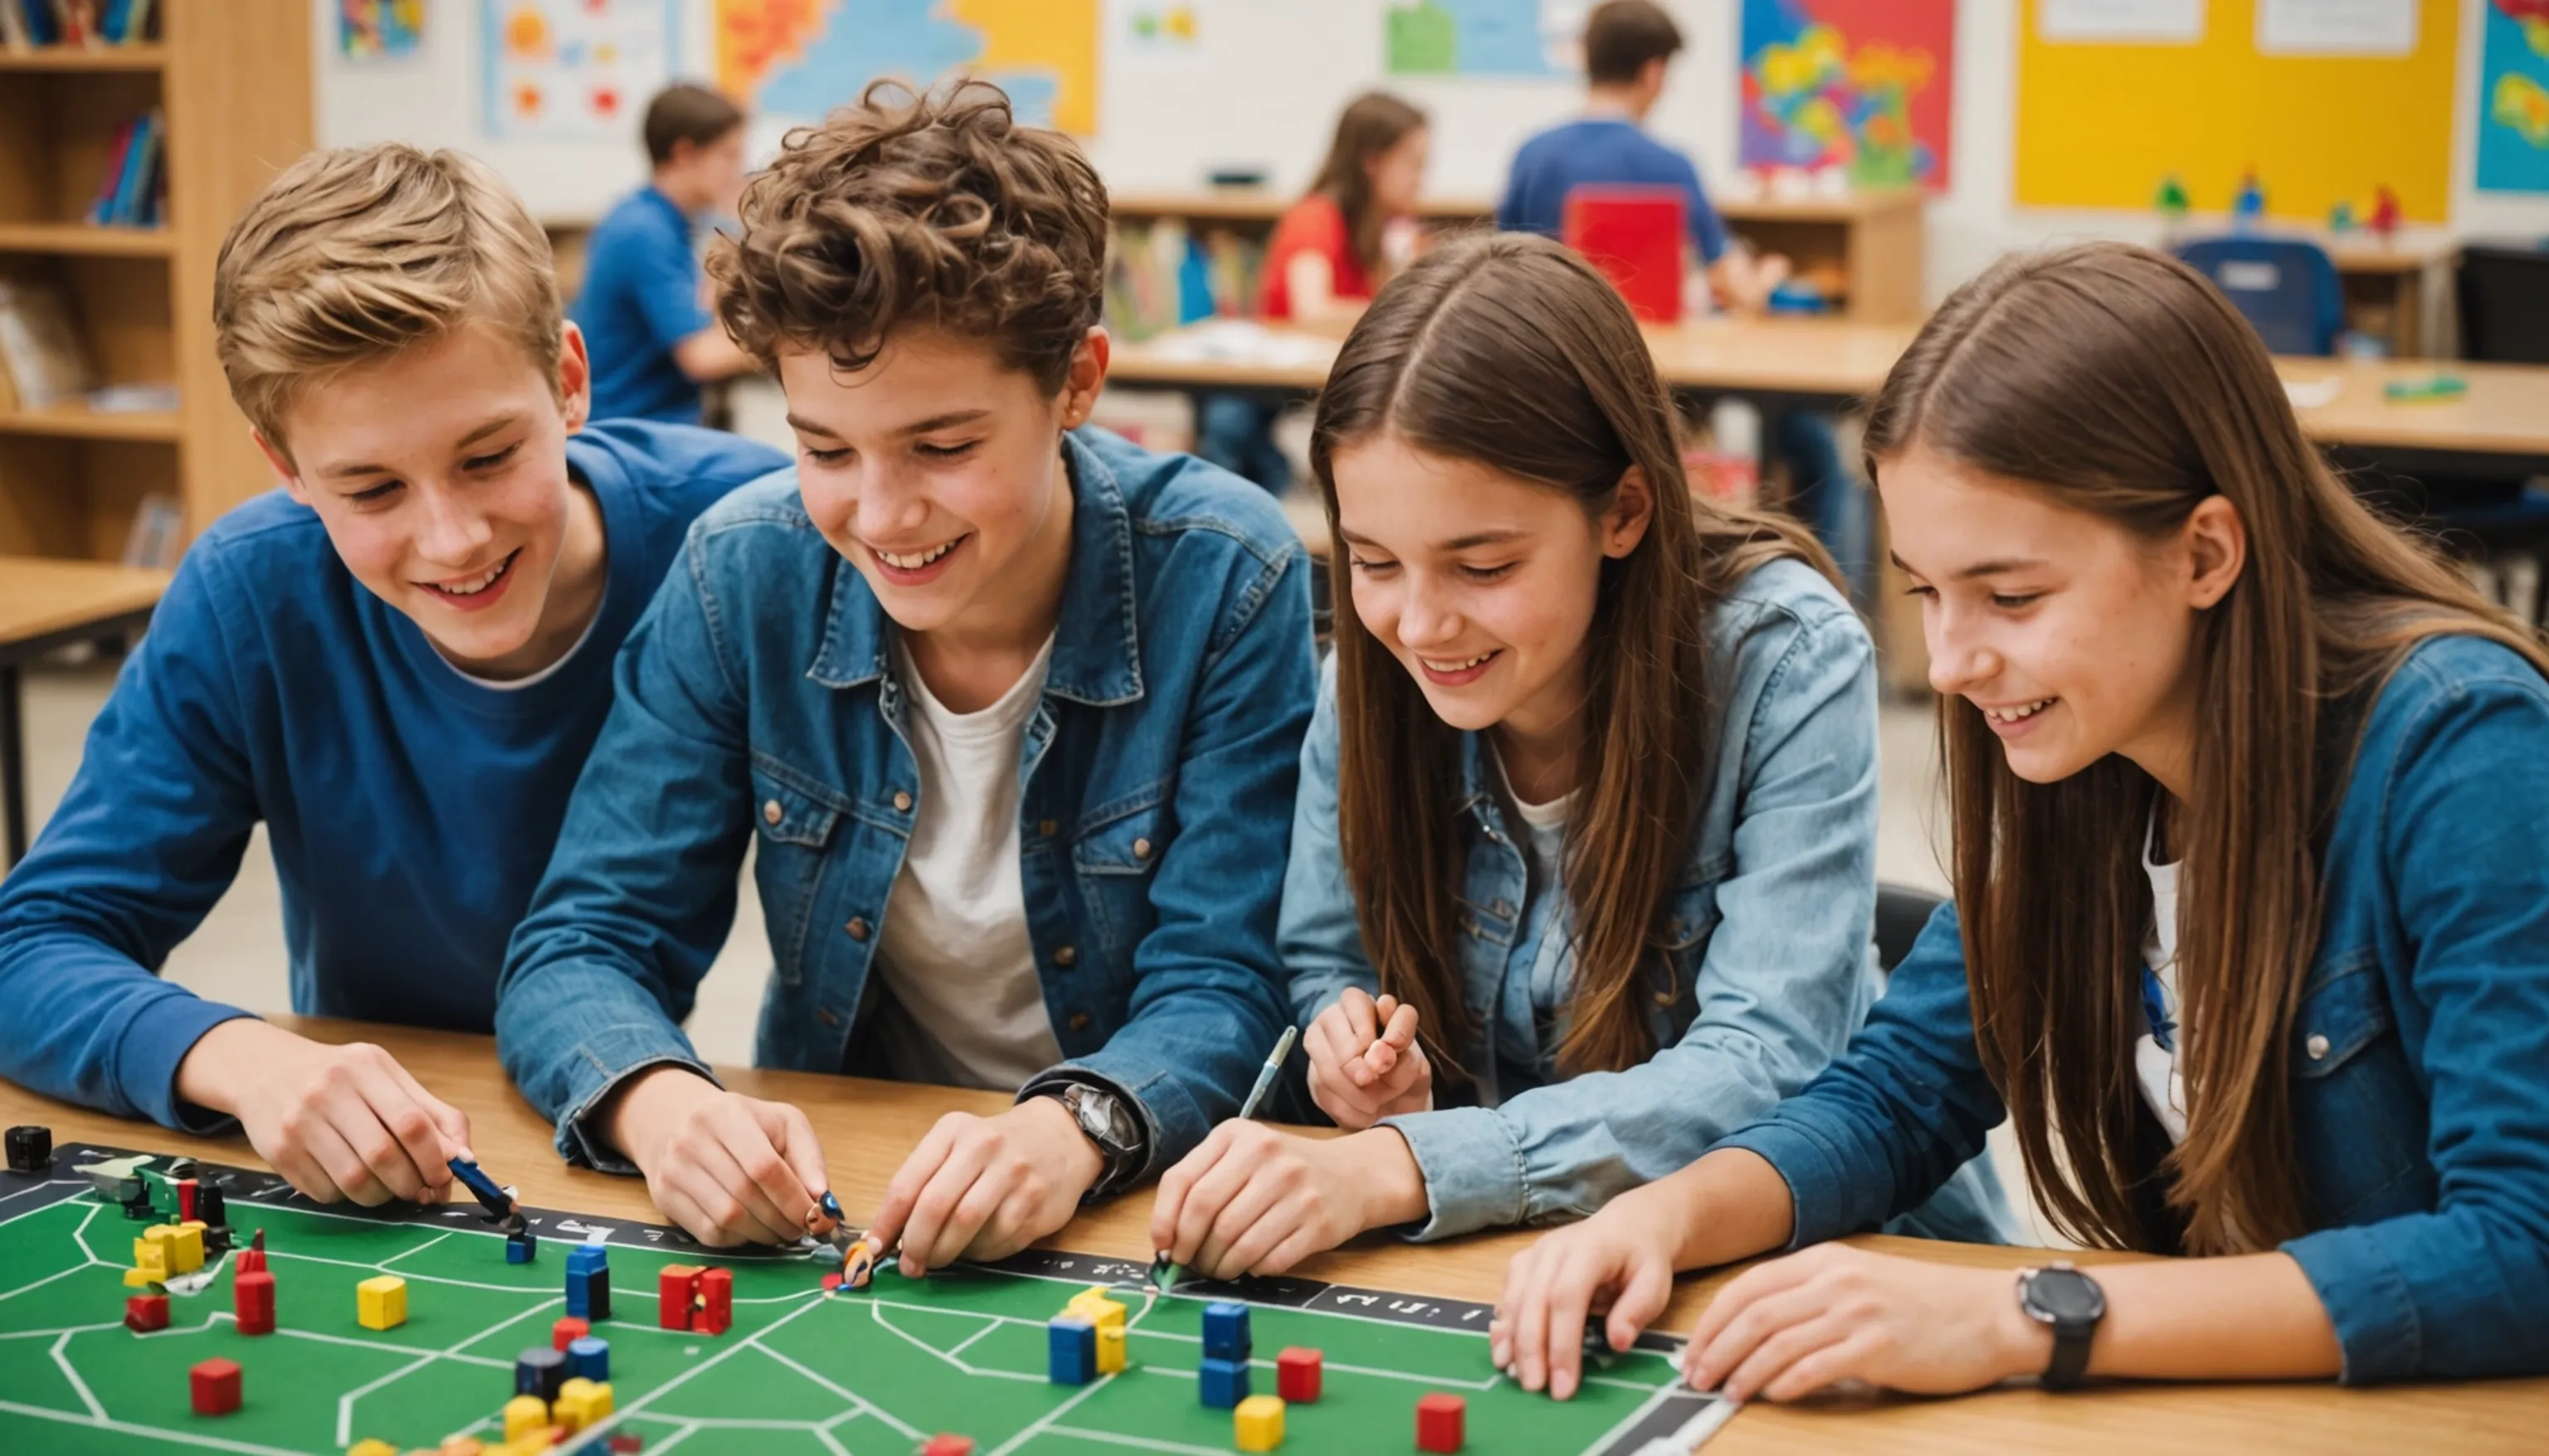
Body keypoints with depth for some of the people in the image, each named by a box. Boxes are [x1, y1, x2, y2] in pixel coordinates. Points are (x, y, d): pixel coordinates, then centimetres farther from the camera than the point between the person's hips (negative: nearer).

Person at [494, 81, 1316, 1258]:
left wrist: (1076, 1128, -35)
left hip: (1151, 1204, -2)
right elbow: (582, 945, -6)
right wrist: (659, 1103, -29)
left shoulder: (1227, 584, -14)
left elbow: (1221, 988, -14)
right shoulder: (743, 576, -7)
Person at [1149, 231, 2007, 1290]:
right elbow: (1324, 964, 10)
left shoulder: (1787, 659, -19)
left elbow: (1766, 1069, -26)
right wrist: (1351, 1041, -15)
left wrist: (1397, 1167, -36)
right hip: (1499, 1250, 4)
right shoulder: (1368, 676, -6)